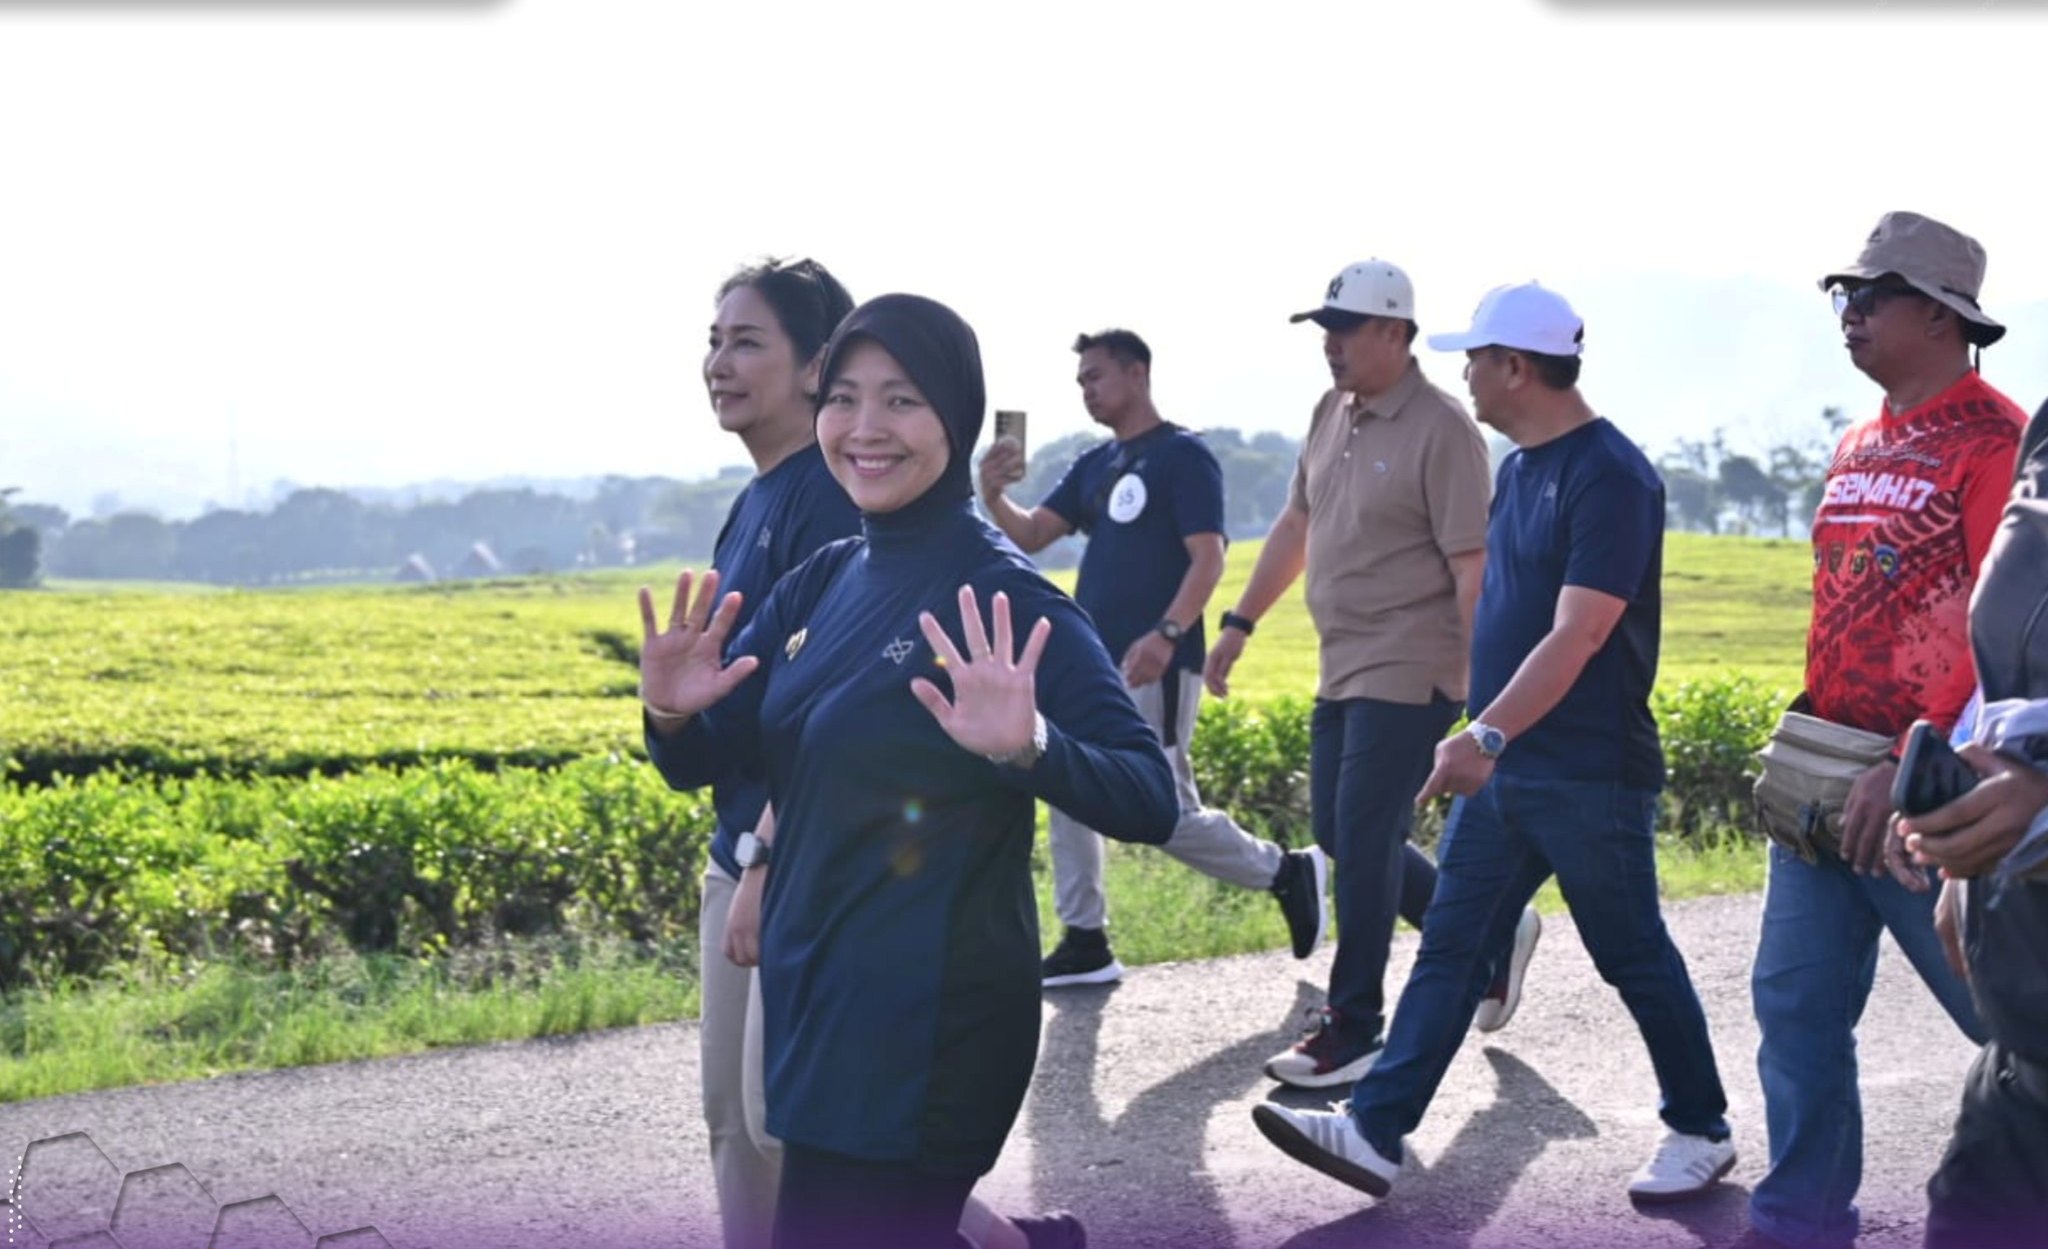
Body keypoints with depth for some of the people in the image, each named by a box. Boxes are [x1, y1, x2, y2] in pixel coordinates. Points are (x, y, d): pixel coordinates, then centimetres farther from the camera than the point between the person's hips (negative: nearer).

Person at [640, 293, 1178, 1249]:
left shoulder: (1002, 596, -14)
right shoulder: (823, 582, 6)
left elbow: (1151, 802, -18)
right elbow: (703, 762, 9)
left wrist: (1029, 747, -36)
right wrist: (670, 714, -12)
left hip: (925, 1026, -7)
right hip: (814, 1000, 7)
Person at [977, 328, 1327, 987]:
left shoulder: (1184, 456, -8)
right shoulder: (1093, 466, 15)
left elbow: (1208, 558, -15)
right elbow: (1031, 535, 9)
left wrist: (1166, 635, -28)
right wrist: (993, 497, -11)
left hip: (1152, 668, -8)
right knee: (1070, 797, 7)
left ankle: (1286, 872, 12)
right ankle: (1084, 942, 15)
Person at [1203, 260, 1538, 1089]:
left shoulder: (1441, 431, -15)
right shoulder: (1332, 415, 11)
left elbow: (1471, 568, -18)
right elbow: (1294, 527, 21)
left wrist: (1483, 693, -21)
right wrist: (1240, 623, 21)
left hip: (1408, 676, -9)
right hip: (1343, 672, 9)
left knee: (1362, 844, -7)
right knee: (1339, 835, 13)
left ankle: (1353, 1032, 3)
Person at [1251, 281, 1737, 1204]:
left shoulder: (1611, 477, -18)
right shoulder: (1518, 468, 10)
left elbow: (1576, 637, -24)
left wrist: (1487, 733, -30)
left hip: (1588, 776, -8)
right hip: (1502, 769, 9)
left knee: (1633, 958, 5)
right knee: (1449, 950, 4)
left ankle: (1702, 1130, 22)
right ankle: (1375, 1130, 4)